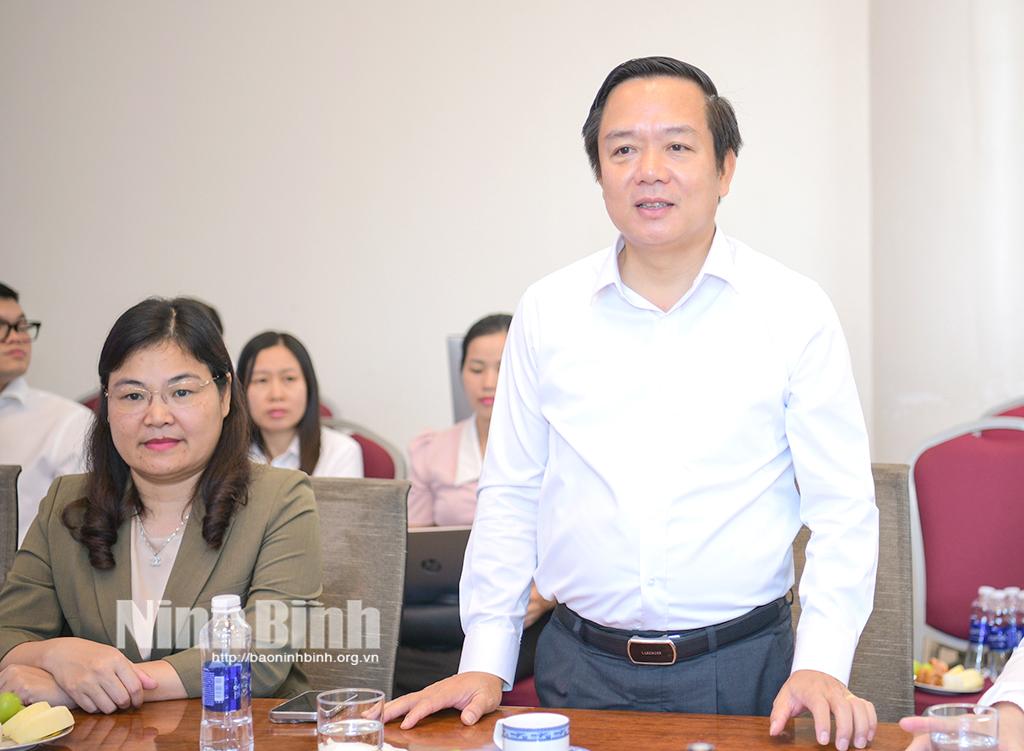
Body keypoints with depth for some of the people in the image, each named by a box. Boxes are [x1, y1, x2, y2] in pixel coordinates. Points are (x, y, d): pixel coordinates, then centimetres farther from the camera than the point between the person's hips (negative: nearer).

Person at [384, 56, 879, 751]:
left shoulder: (794, 310, -3)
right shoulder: (548, 310, 3)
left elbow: (842, 507, -3)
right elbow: (510, 496, 8)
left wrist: (821, 667, -15)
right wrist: (485, 663, 2)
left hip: (741, 667, -1)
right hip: (580, 668, 2)